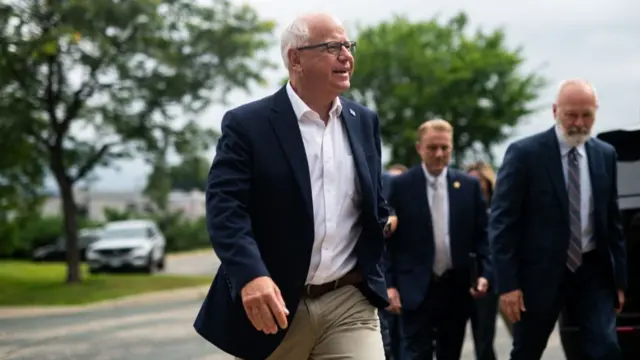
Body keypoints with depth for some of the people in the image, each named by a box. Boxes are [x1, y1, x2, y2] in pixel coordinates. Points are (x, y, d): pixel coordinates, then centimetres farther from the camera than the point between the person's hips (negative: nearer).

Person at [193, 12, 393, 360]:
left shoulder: (364, 121, 11)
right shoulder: (247, 124, -6)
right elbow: (224, 206, -15)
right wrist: (251, 275, -31)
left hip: (348, 303, 3)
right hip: (271, 303, -3)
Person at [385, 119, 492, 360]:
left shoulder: (469, 185, 5)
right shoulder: (400, 185, -3)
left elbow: (482, 234, 7)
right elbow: (389, 238, -3)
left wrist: (485, 273, -6)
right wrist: (389, 284, -9)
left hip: (456, 287, 3)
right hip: (417, 288, -3)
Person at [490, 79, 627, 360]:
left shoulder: (605, 155, 6)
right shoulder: (524, 153, -10)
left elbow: (612, 221, 13)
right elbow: (502, 221, -11)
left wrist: (619, 277, 9)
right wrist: (507, 283, -16)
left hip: (592, 271, 3)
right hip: (540, 273, -3)